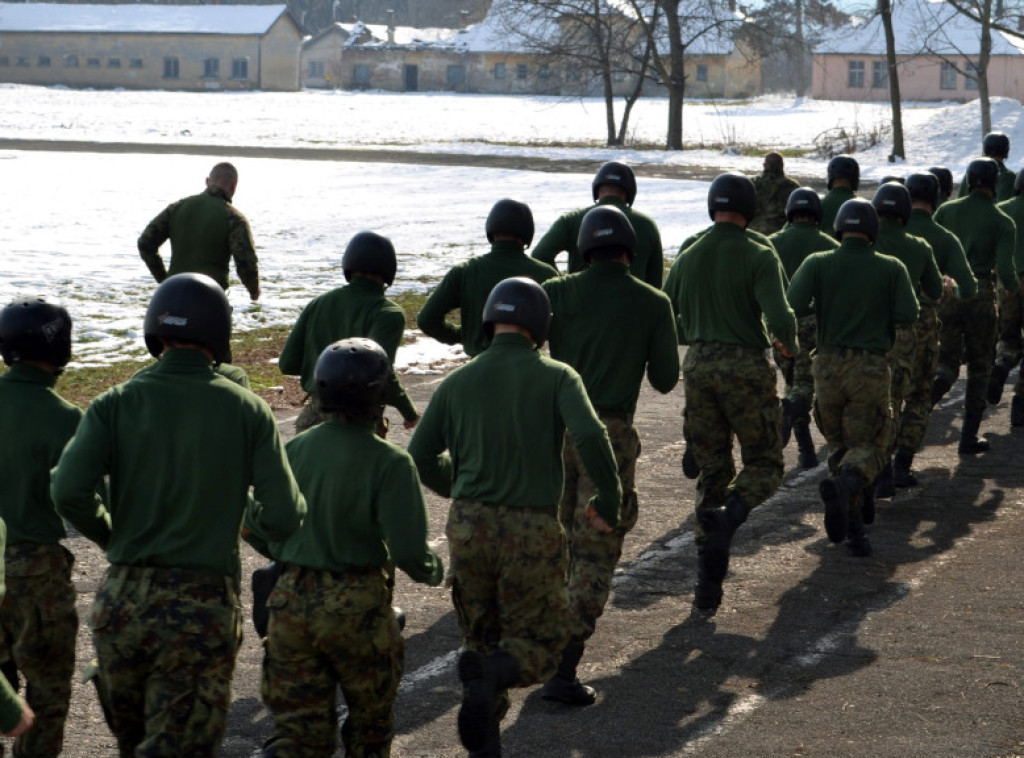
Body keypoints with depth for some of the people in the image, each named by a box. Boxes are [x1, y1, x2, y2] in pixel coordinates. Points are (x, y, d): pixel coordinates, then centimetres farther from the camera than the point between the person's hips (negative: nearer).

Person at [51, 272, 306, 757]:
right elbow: (284, 520, -6)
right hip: (204, 608, -2)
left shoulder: (116, 404, -1)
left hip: (123, 601, 2)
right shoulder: (248, 411, -2)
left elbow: (68, 493, -14)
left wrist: (110, 536, 6)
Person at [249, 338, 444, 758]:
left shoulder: (293, 451, 0)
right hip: (357, 606, -4)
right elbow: (407, 549, -18)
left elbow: (256, 528, 7)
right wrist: (433, 570, 5)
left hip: (291, 601, 4)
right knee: (370, 719, 20)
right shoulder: (388, 463, -15)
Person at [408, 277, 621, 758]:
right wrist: (610, 502, -3)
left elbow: (420, 456, 9)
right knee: (538, 641, 10)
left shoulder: (457, 382, 8)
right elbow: (591, 437, -17)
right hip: (531, 529, -3)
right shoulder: (556, 377, -2)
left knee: (480, 636, 19)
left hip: (469, 524, 3)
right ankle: (491, 675, -23)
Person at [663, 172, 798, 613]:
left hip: (698, 367, 4)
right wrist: (790, 346, 2)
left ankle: (708, 585, 8)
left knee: (711, 472, 11)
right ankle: (729, 514, -22)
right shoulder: (759, 257, -9)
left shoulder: (688, 258, 6)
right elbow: (779, 317, -19)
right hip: (746, 366, -4)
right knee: (764, 463, 11)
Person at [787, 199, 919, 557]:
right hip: (871, 368, -2)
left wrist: (818, 306, 9)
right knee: (867, 447, 3)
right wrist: (880, 311, 10)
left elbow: (792, 305, -13)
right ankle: (844, 484, -30)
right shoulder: (891, 268, -1)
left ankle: (854, 527, 12)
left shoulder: (818, 264, -1)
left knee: (839, 444, 16)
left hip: (828, 366, 2)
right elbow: (908, 314, -10)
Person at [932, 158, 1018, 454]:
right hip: (980, 297, -2)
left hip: (946, 295, 2)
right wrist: (1015, 287, 8)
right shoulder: (1002, 222, -6)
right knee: (979, 367, 13)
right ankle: (969, 437, 15)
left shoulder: (947, 210, 3)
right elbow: (1004, 269, -14)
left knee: (947, 364, 8)